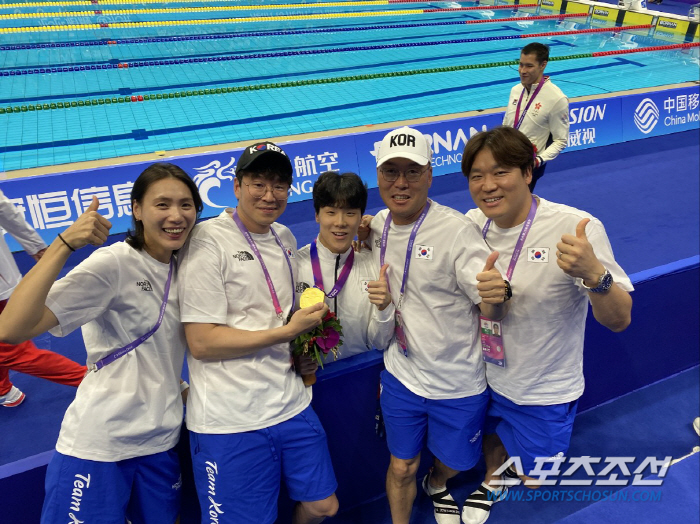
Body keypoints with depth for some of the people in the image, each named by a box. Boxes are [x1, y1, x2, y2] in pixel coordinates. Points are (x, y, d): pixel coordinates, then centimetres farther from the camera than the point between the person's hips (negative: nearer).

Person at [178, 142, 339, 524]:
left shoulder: (285, 238, 9)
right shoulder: (209, 240, -13)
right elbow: (201, 342, -17)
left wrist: (307, 333, 6)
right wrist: (287, 331, -17)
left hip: (291, 406, 7)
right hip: (230, 421, -6)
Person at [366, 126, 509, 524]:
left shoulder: (457, 230, -21)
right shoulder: (376, 227, -5)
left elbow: (491, 311, -22)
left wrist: (495, 296, -43)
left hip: (458, 383, -2)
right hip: (401, 375, 3)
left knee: (453, 463, 21)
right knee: (402, 467, 14)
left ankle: (437, 486, 56)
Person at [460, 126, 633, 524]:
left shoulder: (577, 229, -26)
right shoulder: (472, 223, -13)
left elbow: (619, 320, -25)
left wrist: (594, 274, -44)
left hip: (545, 390, -3)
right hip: (487, 375, 4)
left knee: (532, 480, 16)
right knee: (492, 440, 29)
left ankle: (519, 464, 51)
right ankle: (493, 482, 62)